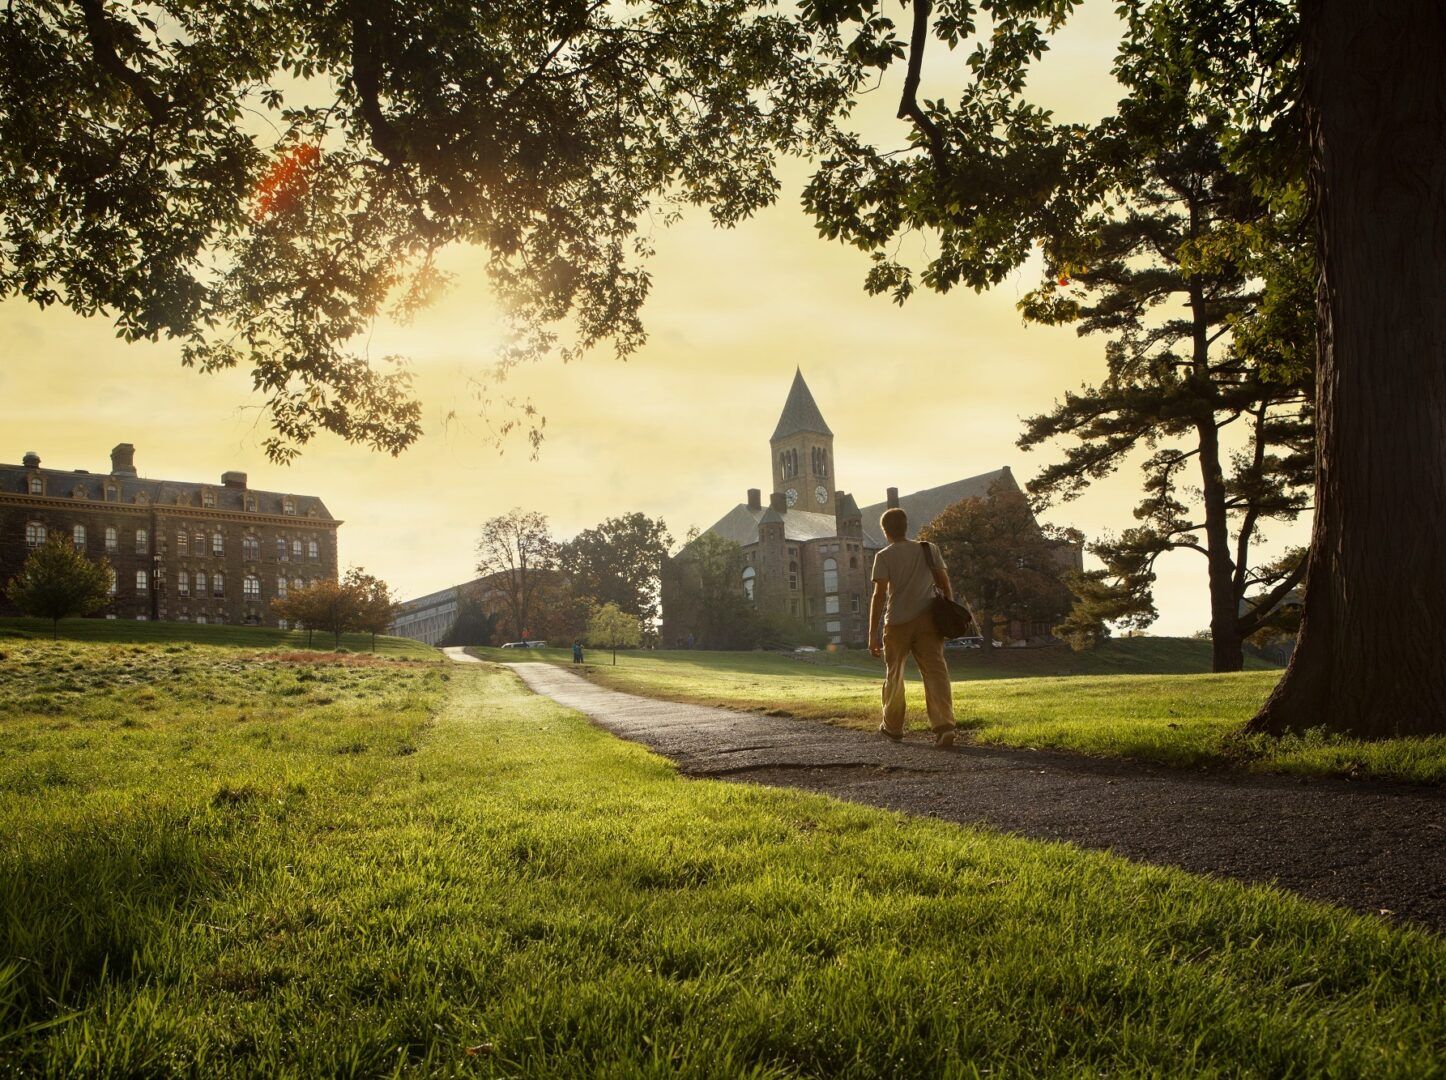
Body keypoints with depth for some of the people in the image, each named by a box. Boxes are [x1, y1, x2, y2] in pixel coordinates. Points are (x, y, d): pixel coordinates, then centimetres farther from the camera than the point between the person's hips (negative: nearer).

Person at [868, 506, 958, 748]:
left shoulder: (884, 557, -1)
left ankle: (893, 726, 30)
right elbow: (945, 584, 7)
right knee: (935, 672, -5)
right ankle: (944, 726, -22)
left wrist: (873, 633, -8)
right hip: (927, 621, 2)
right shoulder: (929, 550, 9)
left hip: (897, 623, -2)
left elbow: (879, 595, -8)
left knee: (894, 675, 15)